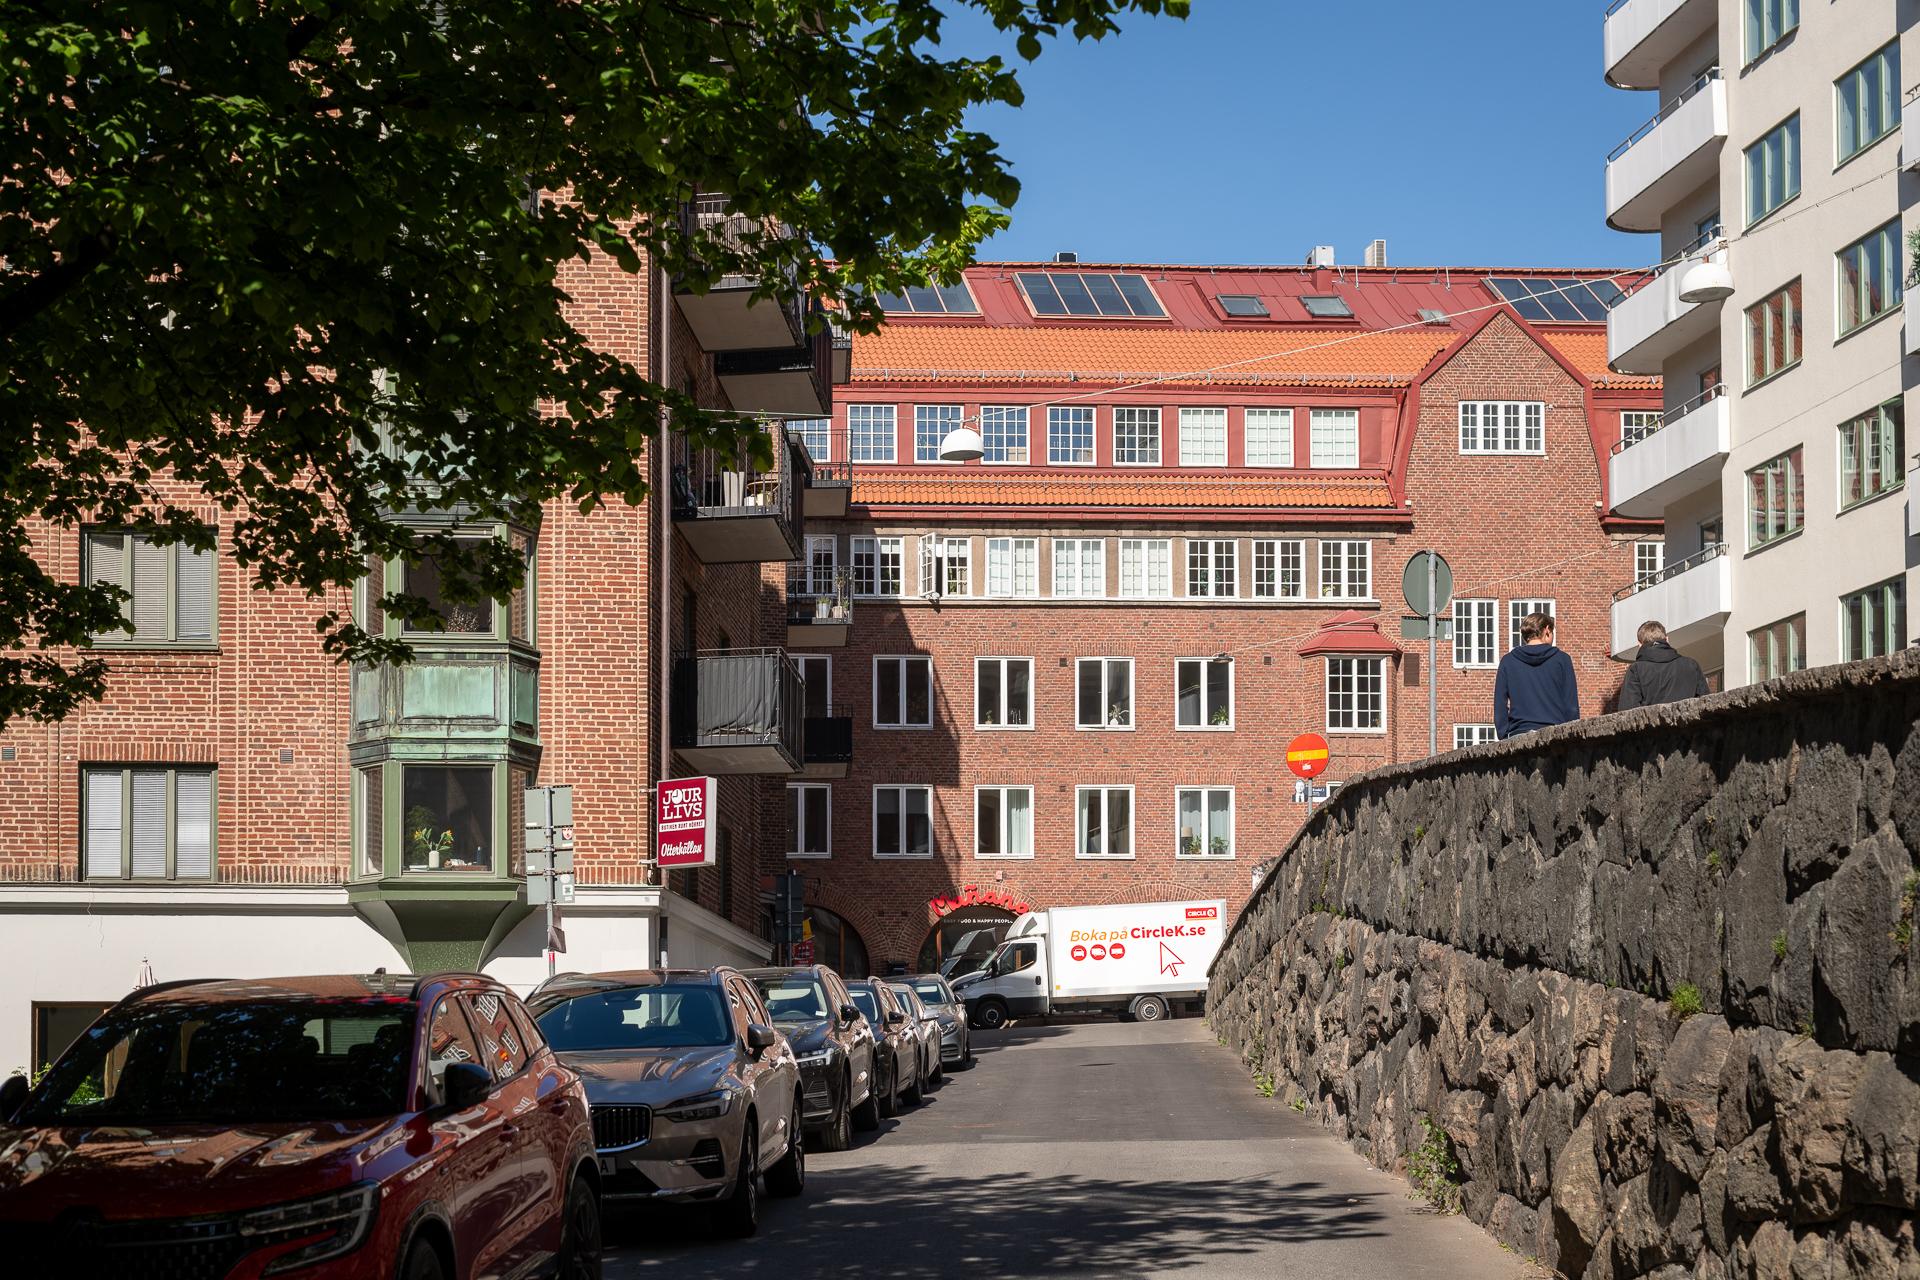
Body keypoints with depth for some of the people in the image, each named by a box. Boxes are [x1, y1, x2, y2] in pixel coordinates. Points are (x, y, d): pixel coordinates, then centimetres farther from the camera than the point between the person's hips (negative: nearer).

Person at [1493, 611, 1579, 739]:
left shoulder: (1507, 661, 10)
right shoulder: (1562, 660, 7)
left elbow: (1500, 706, 8)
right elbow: (1572, 706, 6)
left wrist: (1504, 737, 10)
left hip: (1519, 734, 1)